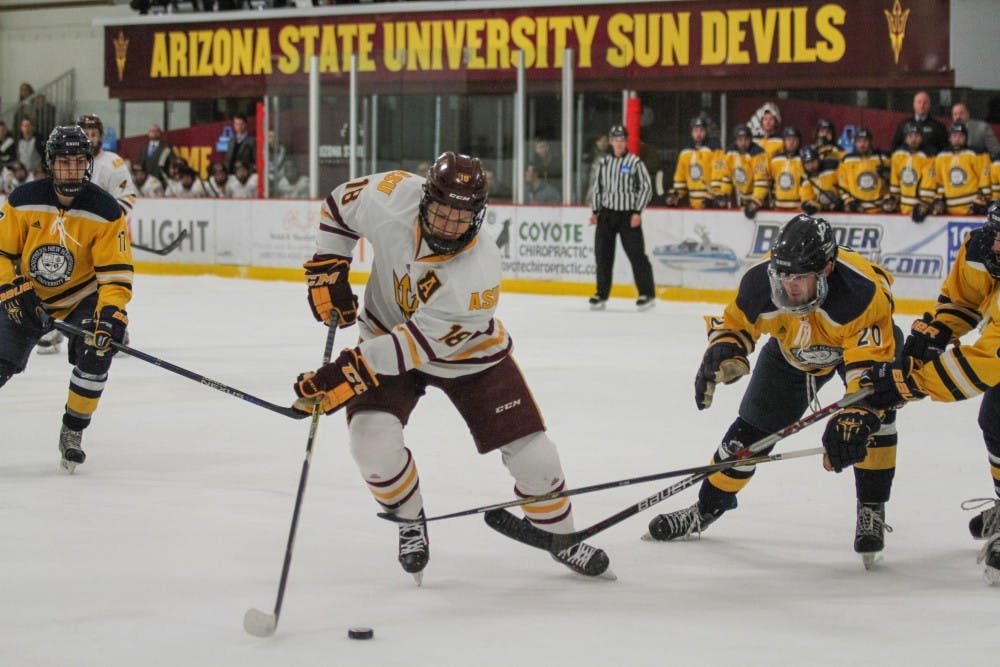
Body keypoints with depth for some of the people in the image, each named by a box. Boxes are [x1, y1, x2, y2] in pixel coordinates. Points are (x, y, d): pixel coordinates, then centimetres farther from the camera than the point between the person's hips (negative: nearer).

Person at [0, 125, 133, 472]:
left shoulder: (106, 212, -18)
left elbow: (116, 274, -19)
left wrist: (110, 313, -33)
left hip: (81, 297, 0)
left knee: (95, 355, -22)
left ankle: (73, 433, -2)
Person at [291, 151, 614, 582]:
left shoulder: (479, 276, -37)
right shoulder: (392, 196, -28)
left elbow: (415, 344, -37)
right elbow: (339, 207, -5)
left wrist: (345, 376, -40)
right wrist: (328, 271, -11)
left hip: (468, 356, -2)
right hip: (386, 332, 2)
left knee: (531, 453, -4)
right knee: (373, 440, -22)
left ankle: (561, 535, 25)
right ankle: (410, 522, 8)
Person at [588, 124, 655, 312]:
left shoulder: (635, 162, -5)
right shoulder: (604, 162, 10)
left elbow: (646, 187, -6)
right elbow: (598, 187, 17)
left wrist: (638, 212, -11)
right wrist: (595, 211, 10)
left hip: (628, 214, -5)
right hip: (607, 213, 5)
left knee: (636, 254, -7)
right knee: (603, 254, 4)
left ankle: (647, 294, 0)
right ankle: (602, 294, 14)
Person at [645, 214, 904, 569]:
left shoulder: (864, 292, -45)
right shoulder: (760, 280, -33)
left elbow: (872, 366, -46)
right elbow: (733, 324, -13)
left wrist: (854, 418, -60)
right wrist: (722, 356, -33)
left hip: (867, 339, -3)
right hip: (793, 350, 4)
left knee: (875, 416, -28)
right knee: (752, 427, 4)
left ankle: (871, 512, -11)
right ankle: (706, 508, 25)